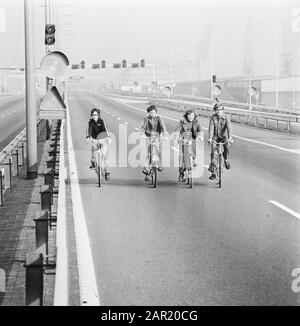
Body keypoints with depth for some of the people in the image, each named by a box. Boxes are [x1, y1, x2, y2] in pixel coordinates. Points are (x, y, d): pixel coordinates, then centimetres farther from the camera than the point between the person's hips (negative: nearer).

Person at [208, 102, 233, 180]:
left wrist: (230, 137, -40)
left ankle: (226, 160, 7)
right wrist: (210, 138, -34)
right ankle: (213, 173, -7)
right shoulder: (213, 117, -11)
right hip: (215, 137, 0)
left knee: (226, 147, -27)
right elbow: (211, 128, -19)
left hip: (224, 136, 0)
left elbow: (229, 127, -25)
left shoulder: (226, 117, -13)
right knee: (213, 153, -12)